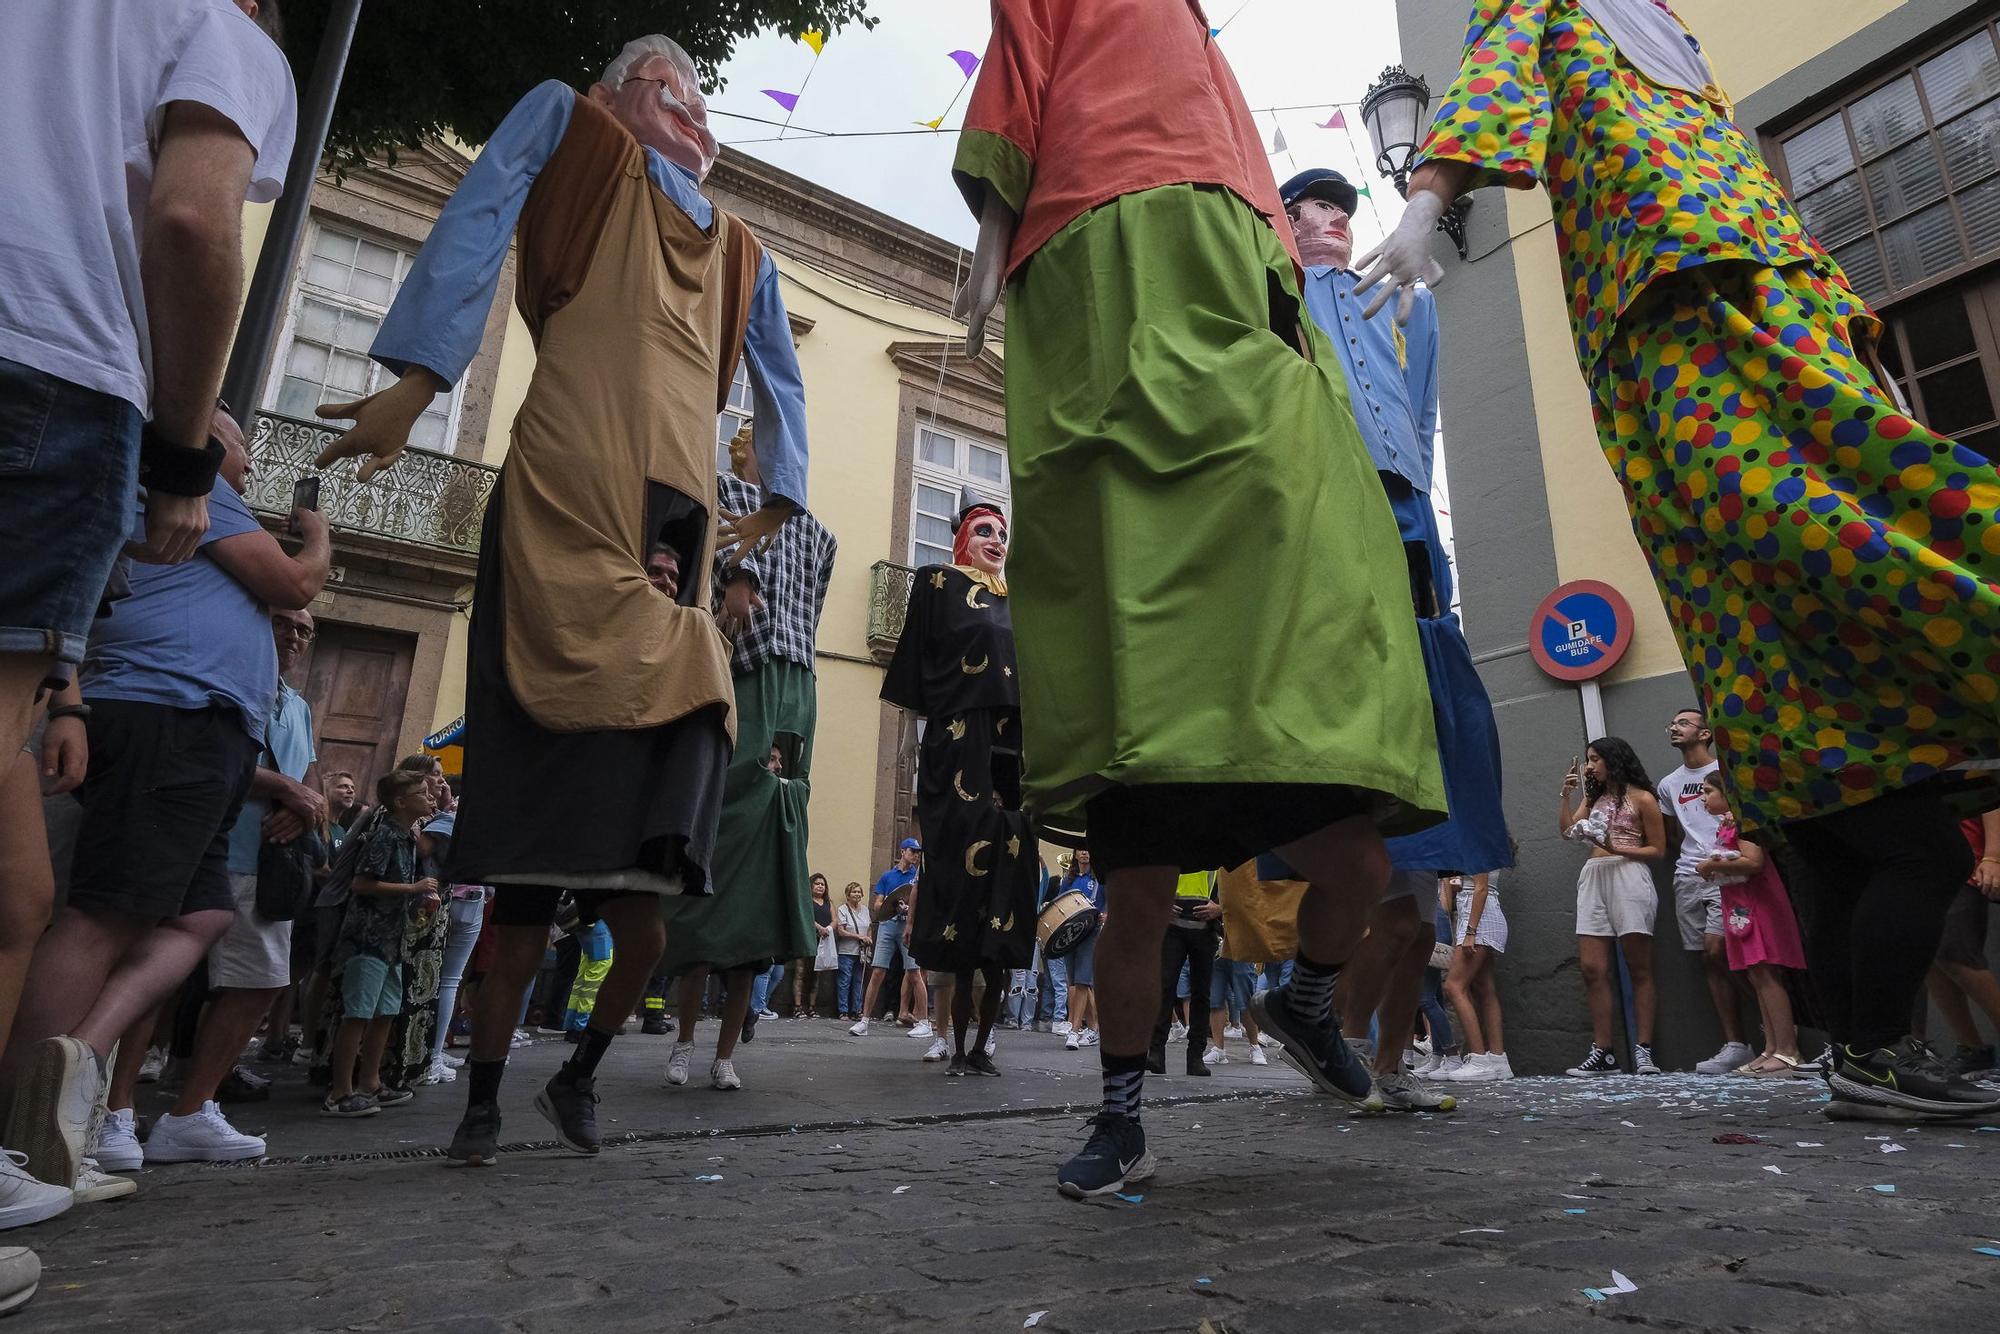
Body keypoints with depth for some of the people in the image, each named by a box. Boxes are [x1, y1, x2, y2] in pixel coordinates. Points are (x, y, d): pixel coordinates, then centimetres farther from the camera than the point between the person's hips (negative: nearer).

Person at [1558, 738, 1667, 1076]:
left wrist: (1617, 848, -12)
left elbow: (1658, 850, 0)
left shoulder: (1642, 798, 4)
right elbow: (1566, 830, 11)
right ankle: (1603, 1052, -1)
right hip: (1593, 877, 6)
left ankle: (1643, 1051, -3)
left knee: (1639, 968, -4)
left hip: (1628, 875, -6)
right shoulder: (1593, 797, 22)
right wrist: (1566, 794, 4)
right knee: (1592, 968, -2)